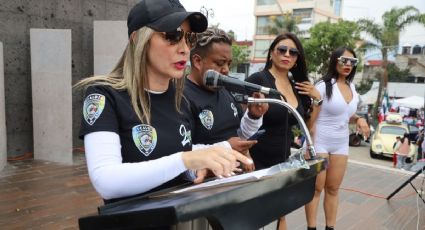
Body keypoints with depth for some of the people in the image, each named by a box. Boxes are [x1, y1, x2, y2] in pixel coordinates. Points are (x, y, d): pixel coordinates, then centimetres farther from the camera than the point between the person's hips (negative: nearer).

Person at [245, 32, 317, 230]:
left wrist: (317, 98, 3)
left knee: (281, 213, 19)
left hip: (283, 161, 7)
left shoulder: (297, 86, 6)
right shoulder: (257, 80, -13)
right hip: (257, 161, -6)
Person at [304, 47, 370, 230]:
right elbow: (311, 120, -13)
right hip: (319, 143, -6)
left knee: (333, 189, 12)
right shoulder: (323, 85, -12)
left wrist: (359, 119, -1)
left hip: (341, 145, 6)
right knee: (316, 188, -1)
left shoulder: (352, 87, 8)